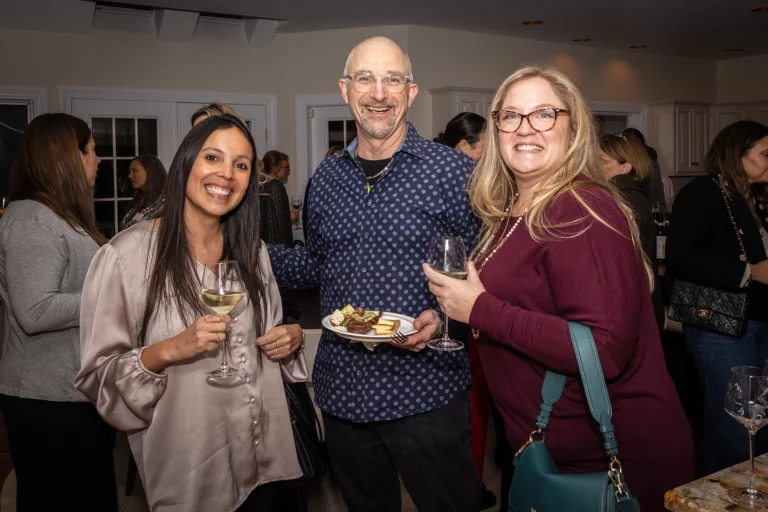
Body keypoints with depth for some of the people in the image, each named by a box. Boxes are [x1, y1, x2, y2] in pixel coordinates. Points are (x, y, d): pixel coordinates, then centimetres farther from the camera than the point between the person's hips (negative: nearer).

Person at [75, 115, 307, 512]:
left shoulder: (252, 251, 4)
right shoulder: (126, 254, -15)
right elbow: (98, 375, -12)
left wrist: (291, 338, -6)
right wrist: (168, 351, -28)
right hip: (188, 467, -5)